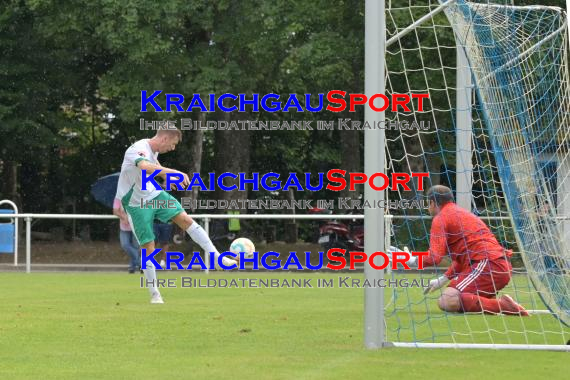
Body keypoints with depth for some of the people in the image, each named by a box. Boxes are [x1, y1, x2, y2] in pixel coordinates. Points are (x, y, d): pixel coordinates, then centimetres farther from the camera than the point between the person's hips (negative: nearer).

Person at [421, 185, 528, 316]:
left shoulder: (440, 218, 1)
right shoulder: (463, 213, 30)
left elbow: (434, 257, -9)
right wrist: (444, 279, 29)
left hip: (486, 264, -9)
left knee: (446, 302, -21)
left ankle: (502, 305, -25)